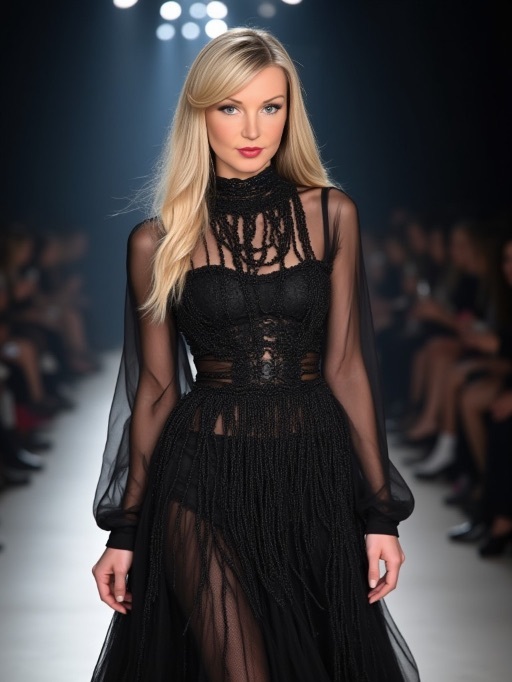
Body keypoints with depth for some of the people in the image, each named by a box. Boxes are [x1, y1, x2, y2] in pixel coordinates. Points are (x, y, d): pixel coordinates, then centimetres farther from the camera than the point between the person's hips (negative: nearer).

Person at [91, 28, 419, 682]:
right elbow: (156, 388, 5)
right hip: (205, 479, -2)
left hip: (315, 477, 2)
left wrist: (381, 511, 1)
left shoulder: (331, 215, 4)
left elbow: (345, 367, 4)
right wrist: (125, 531, 4)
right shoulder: (159, 240, 1)